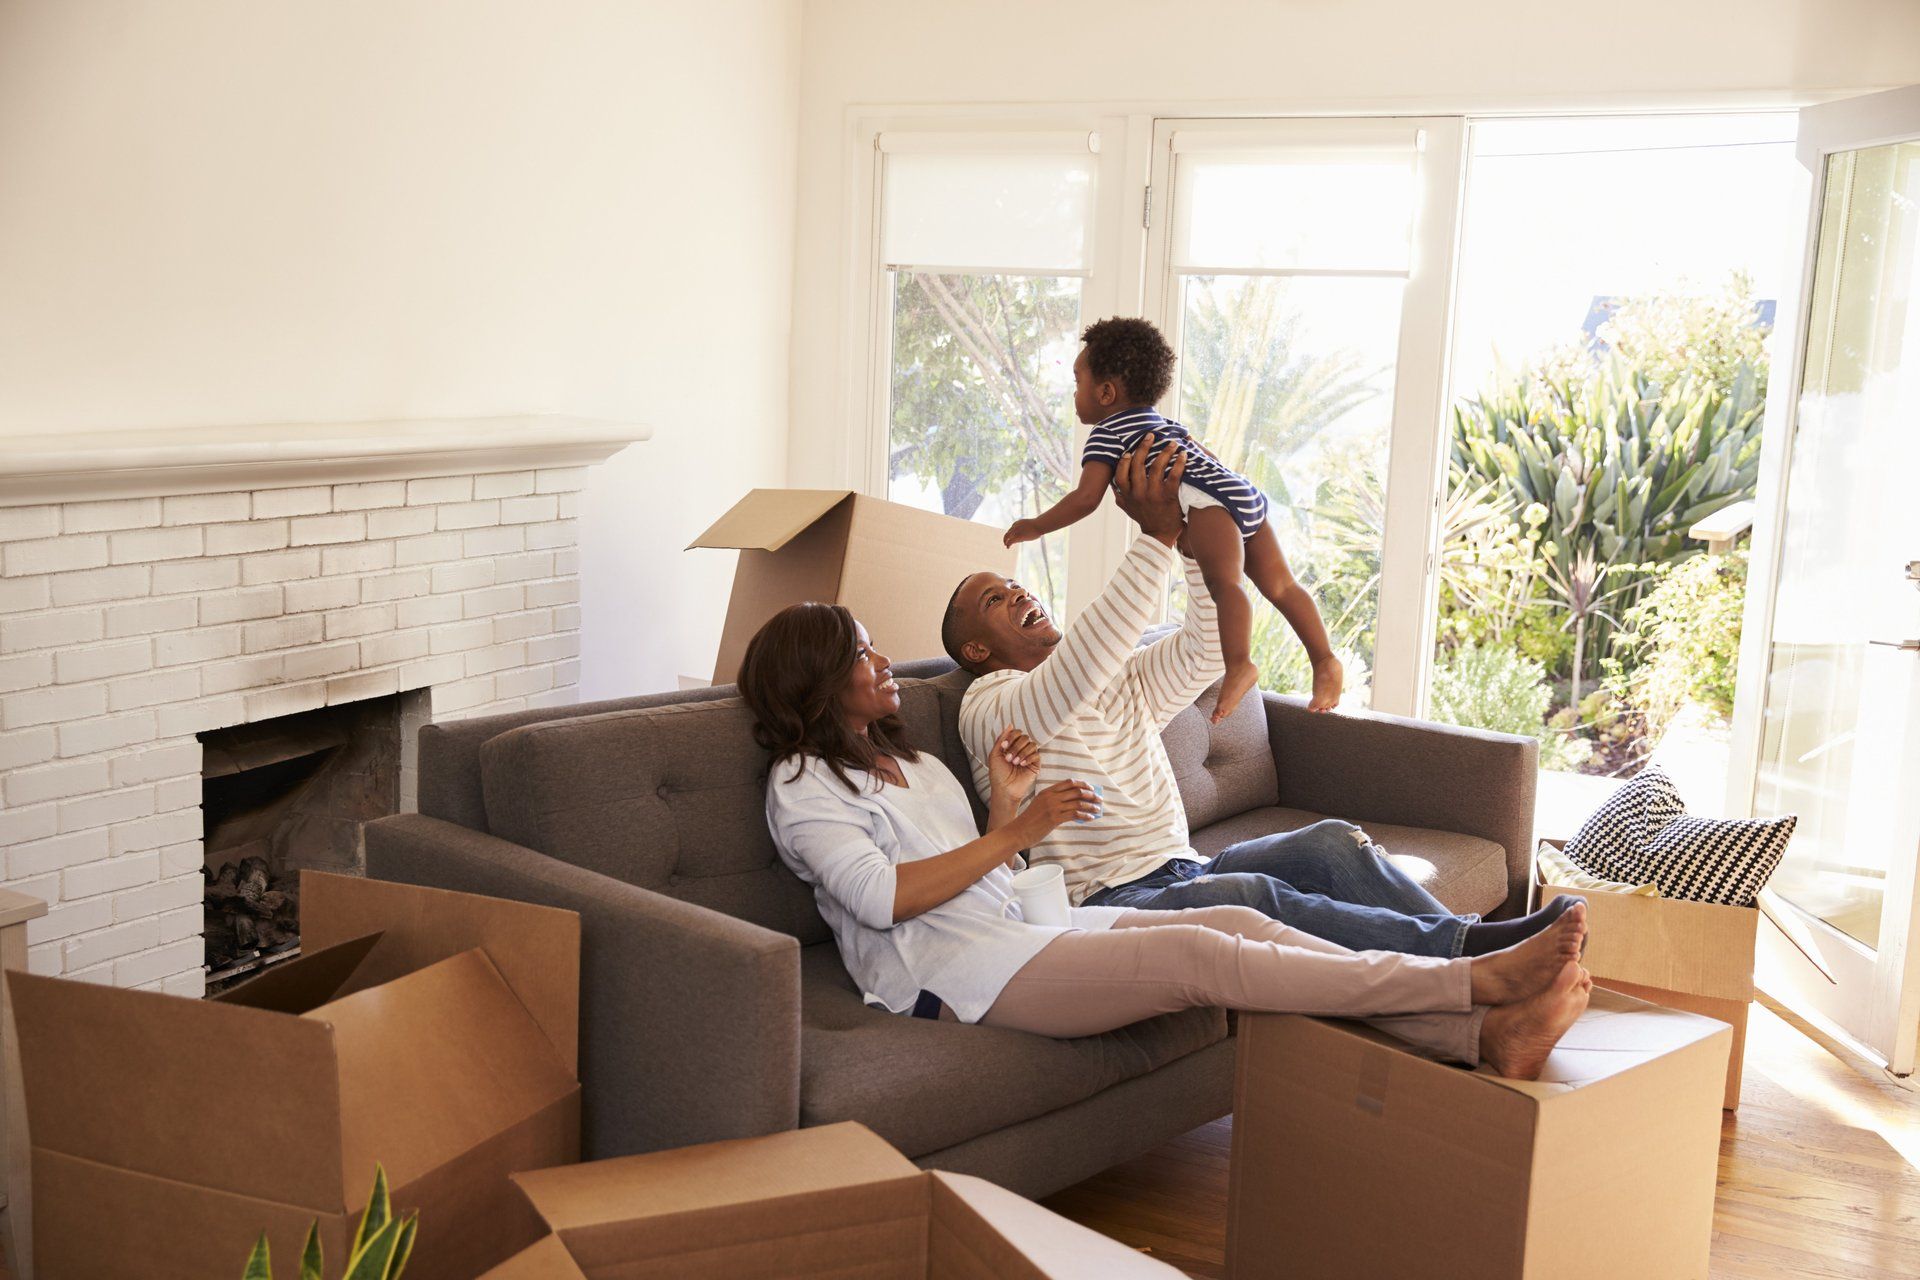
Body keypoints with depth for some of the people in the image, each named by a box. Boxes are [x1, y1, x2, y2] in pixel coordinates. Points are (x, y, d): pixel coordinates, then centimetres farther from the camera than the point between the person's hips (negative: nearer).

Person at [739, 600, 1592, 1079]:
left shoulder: (915, 765, 27)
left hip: (1018, 930, 8)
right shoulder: (802, 782, 1)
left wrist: (1005, 803, 6)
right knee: (1199, 956, -25)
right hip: (951, 971, -8)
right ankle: (1479, 980, -28)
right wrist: (1016, 830, -10)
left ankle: (1488, 1036, -24)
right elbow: (882, 896, -14)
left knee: (1240, 924, -14)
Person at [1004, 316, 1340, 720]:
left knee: (1224, 580, -26)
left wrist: (1037, 526, 7)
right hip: (1247, 493, 9)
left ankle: (1239, 666, -44)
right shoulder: (1163, 422, 33)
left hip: (1211, 502, -9)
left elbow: (1086, 498, -3)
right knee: (1279, 584, 11)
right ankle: (1325, 661, 8)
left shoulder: (1107, 433, 7)